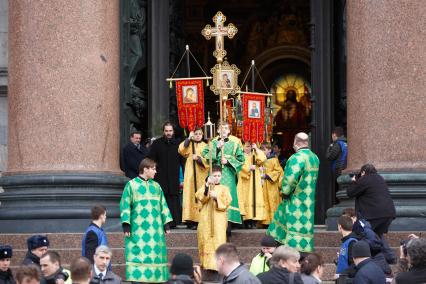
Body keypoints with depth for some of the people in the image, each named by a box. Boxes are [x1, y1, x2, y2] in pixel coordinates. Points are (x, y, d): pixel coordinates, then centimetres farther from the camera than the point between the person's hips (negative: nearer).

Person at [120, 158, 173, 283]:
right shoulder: (131, 185, -1)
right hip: (138, 229, -4)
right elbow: (125, 206, -3)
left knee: (155, 254, 2)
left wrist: (166, 224, 9)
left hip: (155, 229, 4)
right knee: (138, 255, -7)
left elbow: (163, 206, 16)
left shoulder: (156, 186, 13)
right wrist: (126, 225, -10)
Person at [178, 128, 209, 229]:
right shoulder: (189, 144, 10)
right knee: (190, 195, -6)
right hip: (190, 175, 0)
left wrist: (199, 158, -14)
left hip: (201, 175, 0)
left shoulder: (205, 146, 10)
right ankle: (191, 220, -8)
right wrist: (189, 138, -11)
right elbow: (181, 150, -9)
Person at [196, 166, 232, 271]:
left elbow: (226, 202, -2)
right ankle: (206, 263, 10)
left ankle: (217, 264, -15)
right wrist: (207, 186, -20)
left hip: (218, 219, -2)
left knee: (218, 241, -12)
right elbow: (199, 196, -7)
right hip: (205, 218, 2)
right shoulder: (205, 187, 14)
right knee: (205, 240, 0)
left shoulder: (224, 189, 12)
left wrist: (217, 197, -17)